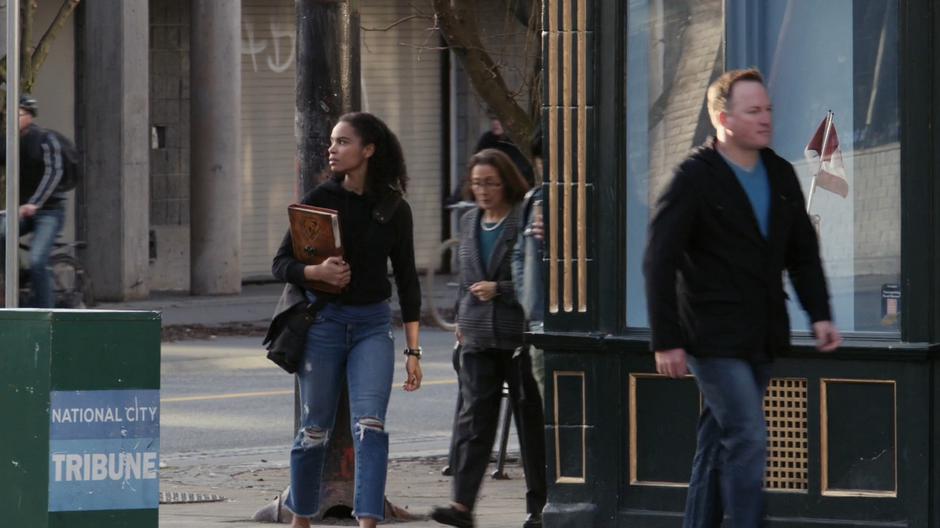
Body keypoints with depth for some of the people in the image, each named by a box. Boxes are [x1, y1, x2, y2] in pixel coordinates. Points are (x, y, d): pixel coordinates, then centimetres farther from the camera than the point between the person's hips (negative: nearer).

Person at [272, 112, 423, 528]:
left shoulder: (394, 209, 0)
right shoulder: (320, 200, -2)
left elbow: (407, 280, 5)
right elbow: (281, 264, 0)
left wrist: (413, 350, 1)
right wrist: (317, 272, -22)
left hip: (373, 325, 0)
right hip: (323, 322, 0)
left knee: (369, 426, -15)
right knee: (315, 430, 7)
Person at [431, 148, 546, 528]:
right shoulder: (469, 222, 14)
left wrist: (499, 290, -15)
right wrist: (461, 319, 20)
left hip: (519, 336, -5)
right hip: (479, 337, 5)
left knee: (531, 421, 4)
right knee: (474, 417, -6)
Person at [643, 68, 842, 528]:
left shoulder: (780, 174, 10)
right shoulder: (694, 178, -10)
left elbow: (803, 252, 17)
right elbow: (659, 262, -12)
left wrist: (819, 314, 3)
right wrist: (666, 341, -16)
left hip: (761, 339, 7)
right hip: (715, 337, -7)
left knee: (720, 441, 13)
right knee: (748, 438, -13)